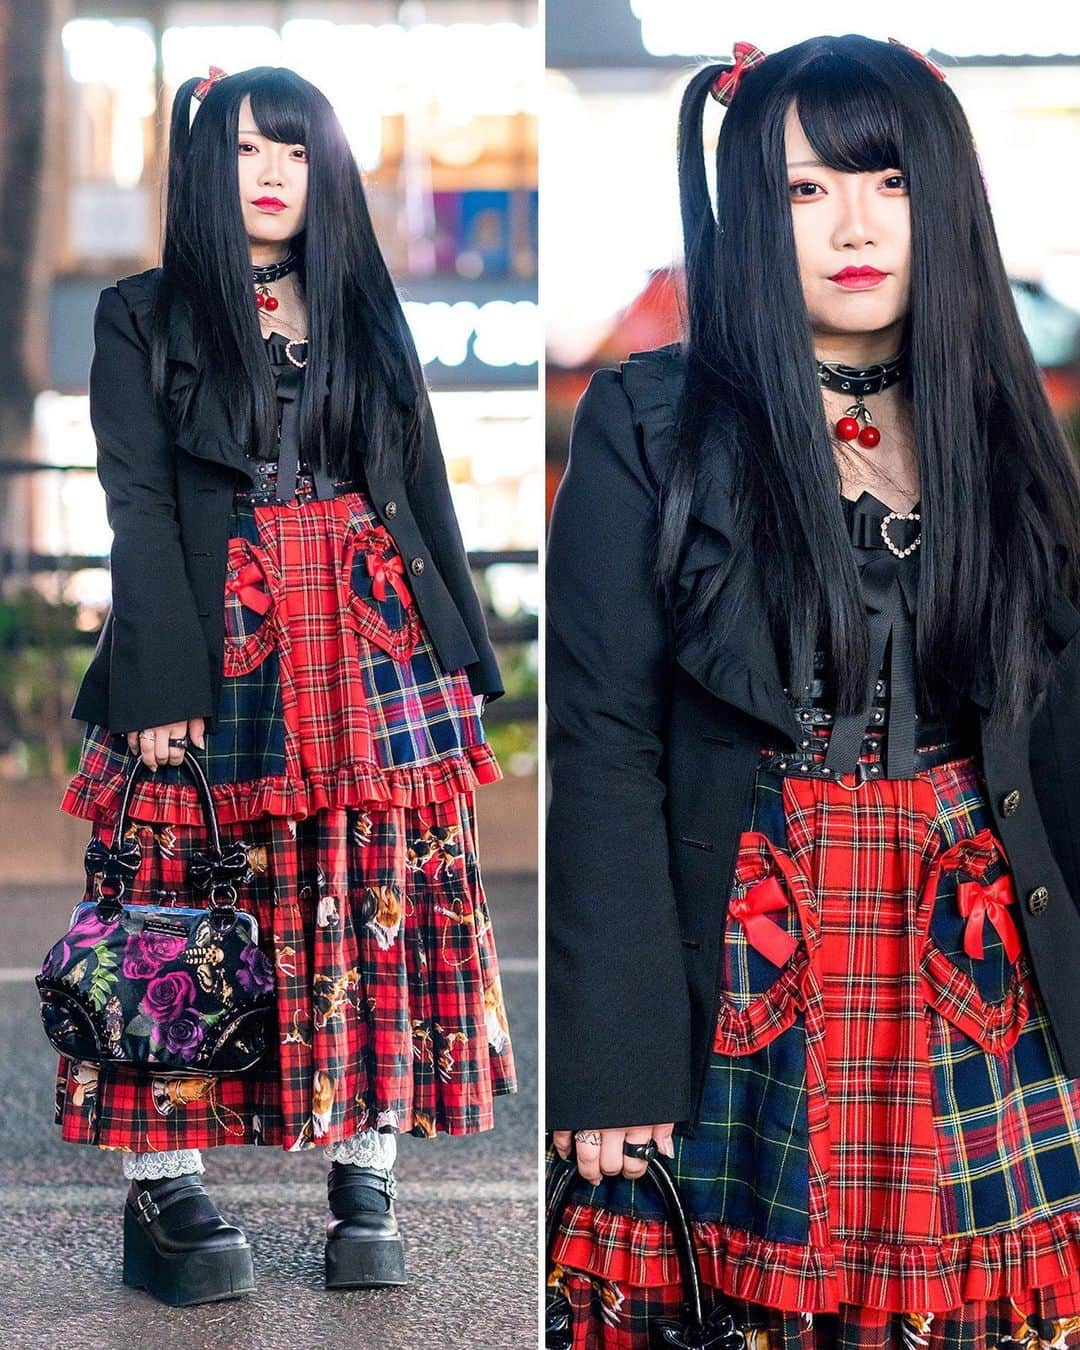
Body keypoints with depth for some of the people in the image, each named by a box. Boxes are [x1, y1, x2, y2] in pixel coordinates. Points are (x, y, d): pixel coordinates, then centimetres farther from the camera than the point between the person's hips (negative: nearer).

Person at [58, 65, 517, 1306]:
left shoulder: (364, 316, 16)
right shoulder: (143, 319, 5)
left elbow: (419, 492, 16)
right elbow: (139, 508, -4)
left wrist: (461, 656, 10)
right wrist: (166, 683, -14)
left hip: (375, 655, 3)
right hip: (212, 652, -3)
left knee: (381, 910, 0)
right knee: (190, 919, -4)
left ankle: (366, 1180, 7)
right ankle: (163, 1191, 2)